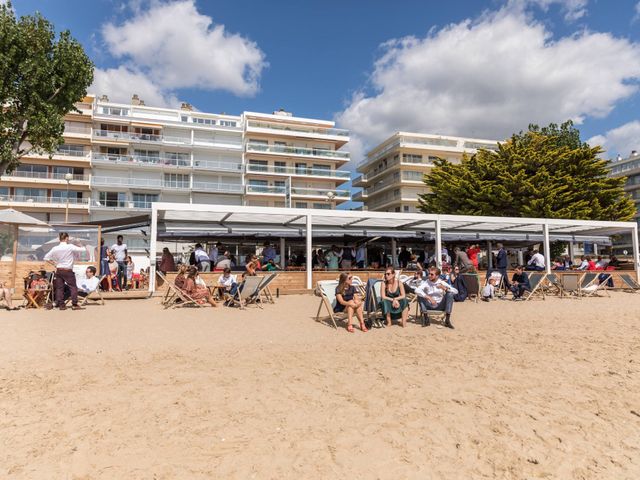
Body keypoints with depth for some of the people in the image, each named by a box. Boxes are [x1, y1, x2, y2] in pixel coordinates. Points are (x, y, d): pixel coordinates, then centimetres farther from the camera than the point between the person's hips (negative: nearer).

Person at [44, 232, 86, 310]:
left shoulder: (55, 248, 0)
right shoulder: (70, 247, -12)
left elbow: (46, 258, 5)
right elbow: (83, 250, -12)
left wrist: (54, 263, 12)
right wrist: (78, 246, 7)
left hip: (59, 270, 4)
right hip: (68, 271, -4)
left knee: (59, 288, 10)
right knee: (73, 287, 5)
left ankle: (61, 305, 12)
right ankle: (74, 305, 4)